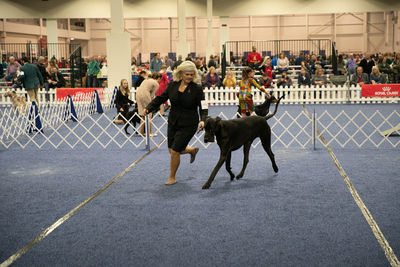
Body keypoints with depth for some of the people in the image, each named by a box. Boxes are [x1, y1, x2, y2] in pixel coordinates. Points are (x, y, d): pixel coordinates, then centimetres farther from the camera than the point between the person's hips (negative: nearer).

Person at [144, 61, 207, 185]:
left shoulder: (197, 89, -10)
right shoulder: (173, 85, 0)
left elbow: (203, 107, -11)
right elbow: (161, 98, 8)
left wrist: (203, 120, -28)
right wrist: (149, 108, -3)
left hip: (188, 125, -5)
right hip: (173, 122, 5)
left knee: (175, 151, -7)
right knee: (172, 150, 13)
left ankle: (172, 177, 16)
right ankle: (192, 150, 42)